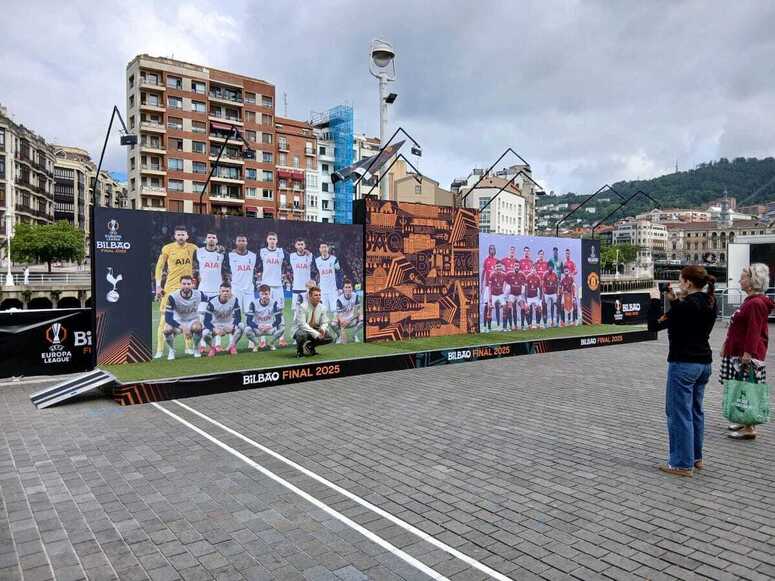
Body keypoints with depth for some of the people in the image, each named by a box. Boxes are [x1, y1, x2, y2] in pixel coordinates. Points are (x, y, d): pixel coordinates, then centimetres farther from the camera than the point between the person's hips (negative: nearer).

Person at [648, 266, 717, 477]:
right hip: (704, 363, 9)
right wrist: (674, 301, 13)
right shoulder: (709, 303, 7)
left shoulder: (685, 305, -20)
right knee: (695, 411, 19)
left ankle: (682, 464, 6)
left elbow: (654, 325, -17)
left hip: (683, 364, -9)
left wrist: (655, 300, -6)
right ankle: (695, 457, 30)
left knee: (679, 413, -1)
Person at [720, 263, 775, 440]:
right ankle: (745, 422, 27)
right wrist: (727, 346, 24)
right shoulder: (750, 301, 16)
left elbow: (754, 332, -23)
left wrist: (748, 353, -25)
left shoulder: (756, 303, -17)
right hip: (739, 352, 10)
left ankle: (749, 429, 1)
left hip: (747, 355, -10)